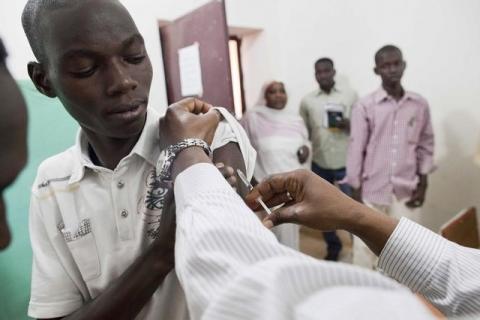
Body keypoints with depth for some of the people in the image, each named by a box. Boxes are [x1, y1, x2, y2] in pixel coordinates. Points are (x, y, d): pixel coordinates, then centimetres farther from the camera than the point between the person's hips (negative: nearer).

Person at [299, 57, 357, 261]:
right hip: (319, 163, 2)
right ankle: (333, 246, 33)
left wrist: (349, 124, -18)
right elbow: (304, 132, 8)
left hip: (346, 162, -2)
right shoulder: (307, 101, 5)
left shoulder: (350, 95, 1)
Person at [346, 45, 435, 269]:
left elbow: (426, 145, 9)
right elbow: (356, 150, -6)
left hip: (407, 191, 3)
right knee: (365, 249, 8)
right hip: (371, 190, -2)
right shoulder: (364, 106, -7)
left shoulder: (420, 104, 3)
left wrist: (422, 184, 3)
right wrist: (356, 190, -6)